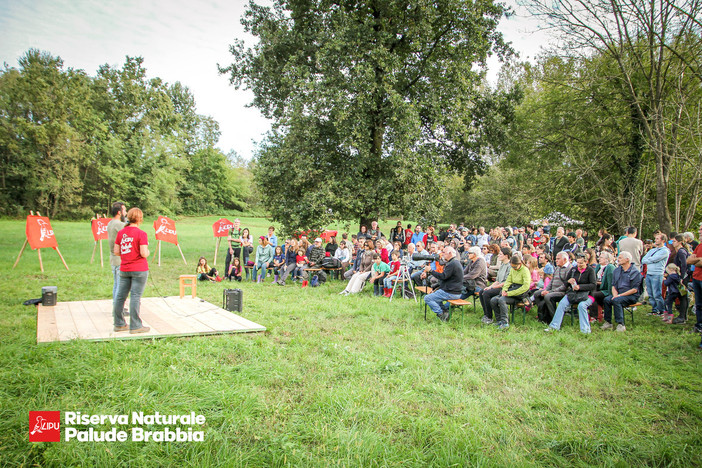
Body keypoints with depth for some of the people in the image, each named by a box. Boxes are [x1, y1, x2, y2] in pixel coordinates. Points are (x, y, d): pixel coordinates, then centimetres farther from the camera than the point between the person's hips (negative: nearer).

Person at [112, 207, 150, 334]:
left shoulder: (121, 232, 5)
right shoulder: (141, 233, -12)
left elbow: (116, 251, 6)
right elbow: (144, 253, -17)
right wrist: (147, 251, 4)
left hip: (124, 269, 6)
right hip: (139, 270, -6)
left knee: (120, 296, 12)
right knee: (135, 296, -2)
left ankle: (119, 324, 21)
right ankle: (135, 326, 2)